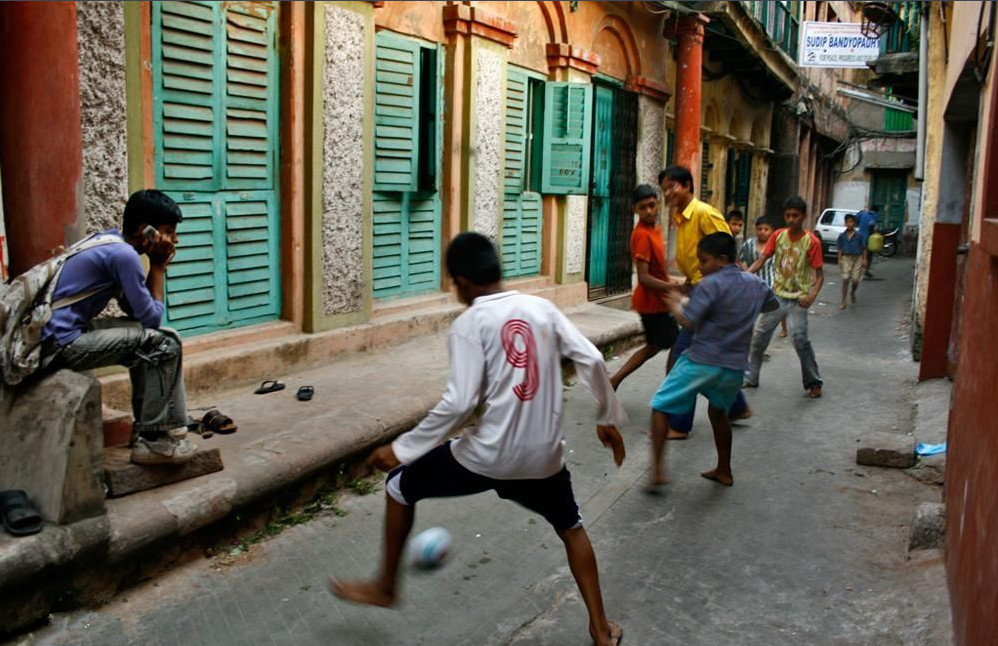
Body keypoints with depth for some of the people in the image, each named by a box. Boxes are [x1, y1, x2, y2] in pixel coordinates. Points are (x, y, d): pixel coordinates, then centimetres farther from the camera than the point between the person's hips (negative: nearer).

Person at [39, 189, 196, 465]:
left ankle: (147, 429, 20)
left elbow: (136, 311, 15)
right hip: (59, 344, -10)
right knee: (164, 344, -11)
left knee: (145, 342, 20)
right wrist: (157, 266, -1)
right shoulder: (123, 254, -15)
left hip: (52, 336, 10)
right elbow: (151, 318, -10)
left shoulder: (110, 243, 14)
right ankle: (153, 439, -2)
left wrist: (156, 266, 5)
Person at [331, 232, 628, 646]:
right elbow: (591, 361, 0)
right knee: (571, 528, 31)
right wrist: (608, 418, 15)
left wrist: (403, 448, -9)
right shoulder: (541, 308, 4)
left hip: (490, 455, -4)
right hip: (545, 455, 5)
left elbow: (458, 402, -18)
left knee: (401, 484, 19)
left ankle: (385, 587, 32)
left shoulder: (469, 324, -10)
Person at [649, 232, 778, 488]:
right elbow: (773, 304, 28)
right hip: (735, 367, 7)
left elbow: (687, 321, -17)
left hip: (702, 362, -6)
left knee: (661, 406, 4)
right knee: (718, 412, 29)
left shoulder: (712, 284, -13)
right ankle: (724, 471, 35)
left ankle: (658, 469, -6)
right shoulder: (756, 283, 8)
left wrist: (675, 304, 1)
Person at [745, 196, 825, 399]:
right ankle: (750, 377, 19)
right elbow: (762, 259, -1)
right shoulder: (778, 235, 0)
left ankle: (813, 383, 5)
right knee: (760, 334, 5)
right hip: (777, 295, 4)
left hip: (798, 299, -4)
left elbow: (819, 274, -7)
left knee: (800, 338, -12)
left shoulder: (812, 241, -10)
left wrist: (813, 294, -24)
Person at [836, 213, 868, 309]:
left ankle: (853, 293, 35)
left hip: (857, 258, 0)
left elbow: (864, 248, 1)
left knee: (855, 279, 0)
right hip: (846, 258, 0)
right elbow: (840, 249, 7)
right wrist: (840, 260, 2)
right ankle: (843, 302, 0)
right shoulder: (842, 235, 1)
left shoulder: (859, 235, -3)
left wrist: (865, 259, -4)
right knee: (845, 280, -6)